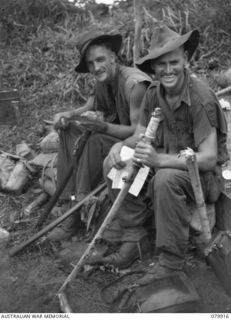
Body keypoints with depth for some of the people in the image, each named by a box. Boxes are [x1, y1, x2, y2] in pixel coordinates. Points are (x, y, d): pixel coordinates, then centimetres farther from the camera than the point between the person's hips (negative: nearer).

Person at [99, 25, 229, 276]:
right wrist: (120, 146, -22)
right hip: (166, 163, 7)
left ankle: (171, 261, -18)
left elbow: (208, 158, -27)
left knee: (167, 178, -37)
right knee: (113, 164, -9)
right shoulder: (153, 94, -3)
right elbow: (139, 136, 3)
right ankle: (133, 239, -2)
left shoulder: (200, 97, -23)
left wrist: (160, 160, -40)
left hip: (203, 174, -6)